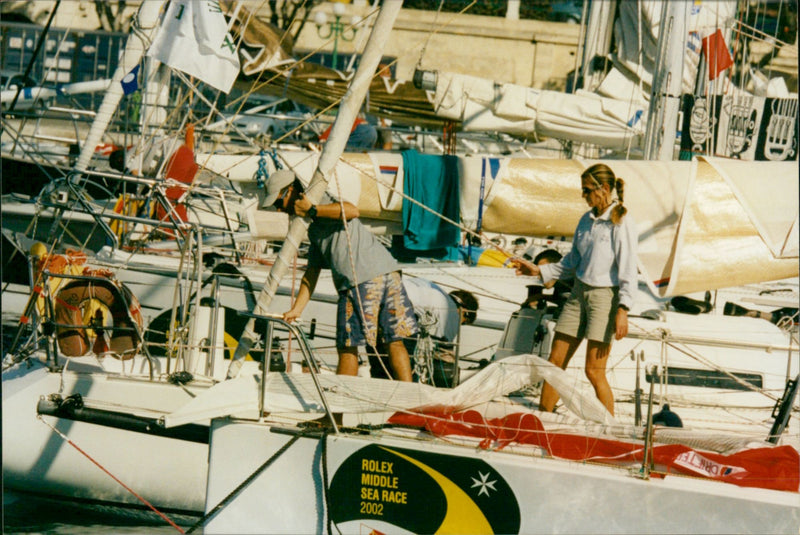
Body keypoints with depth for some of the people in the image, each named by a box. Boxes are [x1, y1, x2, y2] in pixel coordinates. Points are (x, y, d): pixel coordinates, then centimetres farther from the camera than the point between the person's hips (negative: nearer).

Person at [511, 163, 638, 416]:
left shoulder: (621, 223, -11)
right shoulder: (587, 220, 11)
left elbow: (628, 271, -14)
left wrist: (622, 310, -20)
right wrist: (540, 271, 12)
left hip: (604, 296, -7)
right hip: (579, 292, 7)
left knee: (594, 370, -8)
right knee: (556, 361, 6)